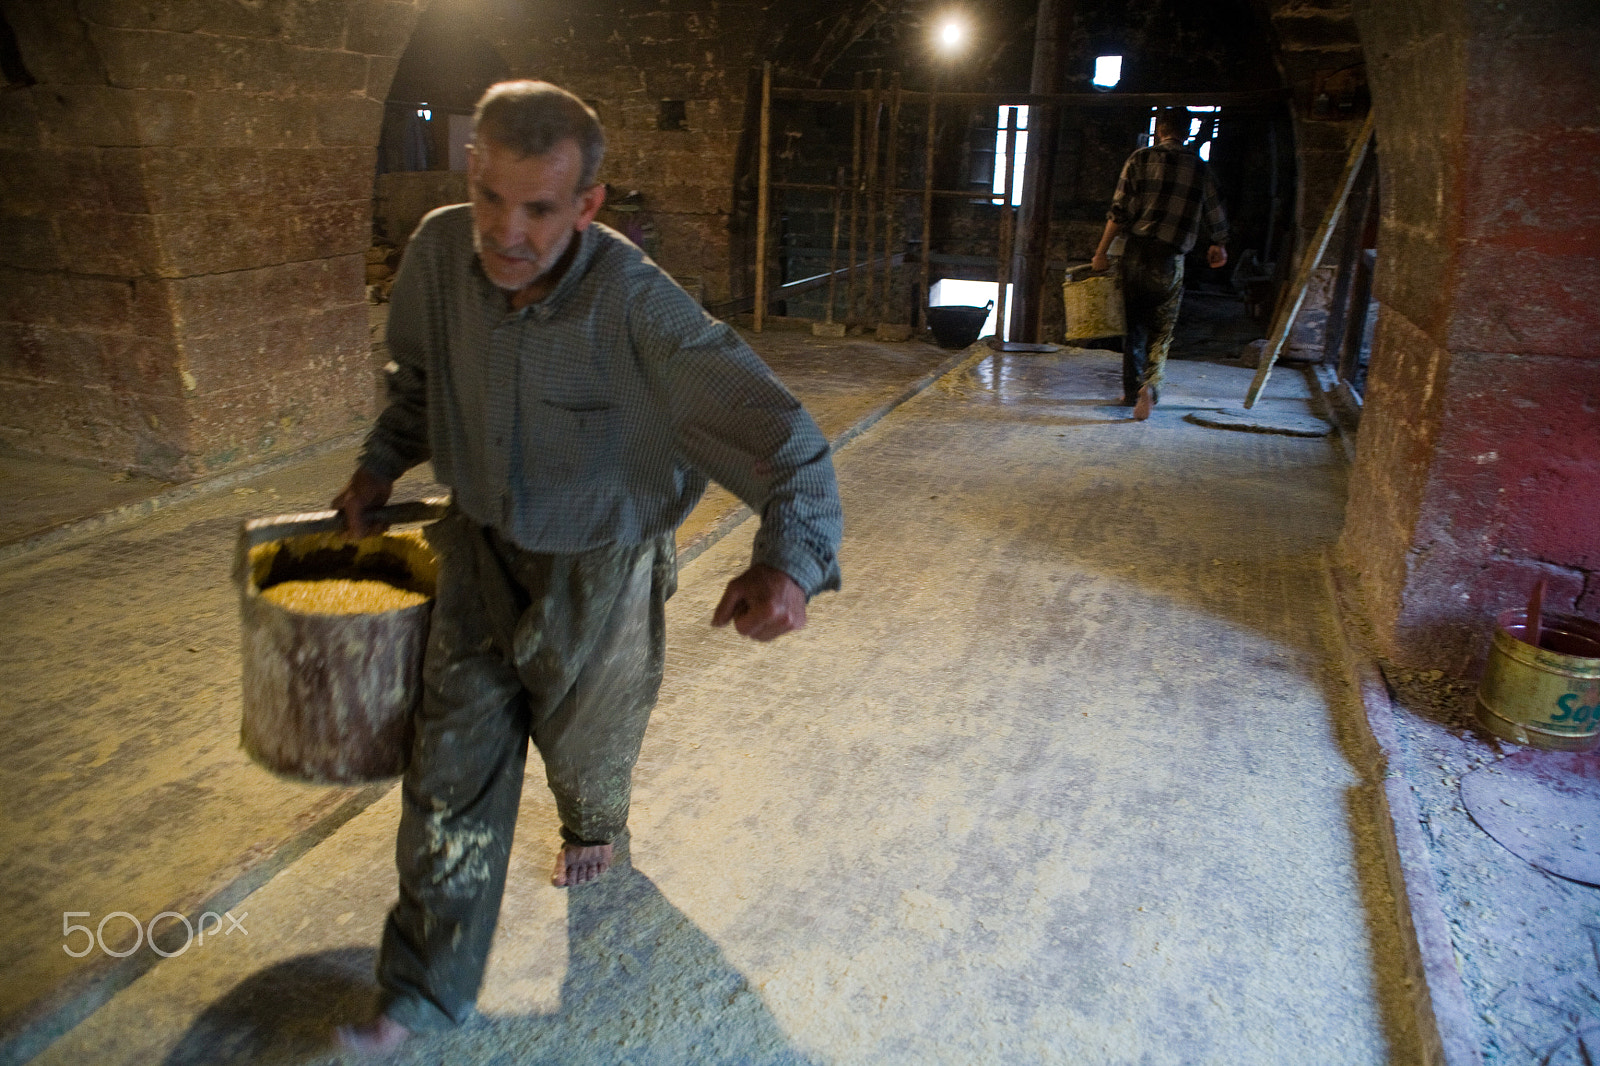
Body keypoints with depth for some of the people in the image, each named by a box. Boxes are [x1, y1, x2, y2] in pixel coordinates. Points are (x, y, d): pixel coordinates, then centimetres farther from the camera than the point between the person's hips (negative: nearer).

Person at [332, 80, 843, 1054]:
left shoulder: (636, 305, -33)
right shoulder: (439, 252, -16)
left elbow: (783, 438, -37)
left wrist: (788, 561, -51)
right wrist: (381, 463, 6)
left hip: (597, 570, -3)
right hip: (482, 551, 3)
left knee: (584, 743, 21)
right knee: (453, 766, 6)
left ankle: (595, 827, 60)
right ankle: (426, 989, 24)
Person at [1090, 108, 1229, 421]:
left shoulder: (1140, 159, 3)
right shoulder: (1199, 167, 7)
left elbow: (1119, 211, -4)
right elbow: (1214, 213, 16)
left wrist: (1102, 253, -1)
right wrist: (1218, 246, 34)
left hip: (1137, 251, 0)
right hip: (1171, 257, 0)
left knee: (1134, 324, 12)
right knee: (1161, 328, 6)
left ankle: (1132, 391, 19)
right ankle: (1150, 383, -17)